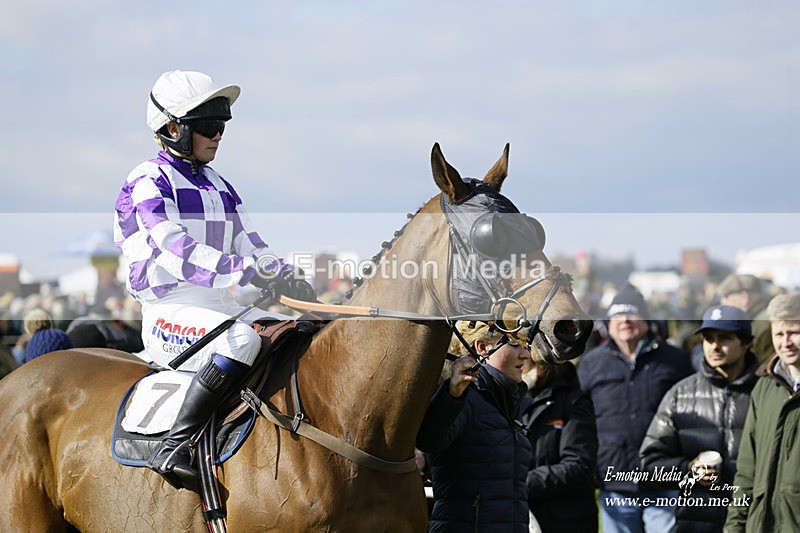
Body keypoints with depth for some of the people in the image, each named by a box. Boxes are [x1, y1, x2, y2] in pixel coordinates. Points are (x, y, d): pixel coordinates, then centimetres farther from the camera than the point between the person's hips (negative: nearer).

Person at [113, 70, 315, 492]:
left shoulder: (220, 188, 19)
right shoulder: (148, 184, -6)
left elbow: (250, 247, 15)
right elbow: (177, 254, -20)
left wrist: (288, 279, -7)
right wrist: (246, 269, -30)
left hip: (220, 309, 8)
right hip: (169, 313, -8)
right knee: (241, 338, -36)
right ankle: (173, 447, -33)